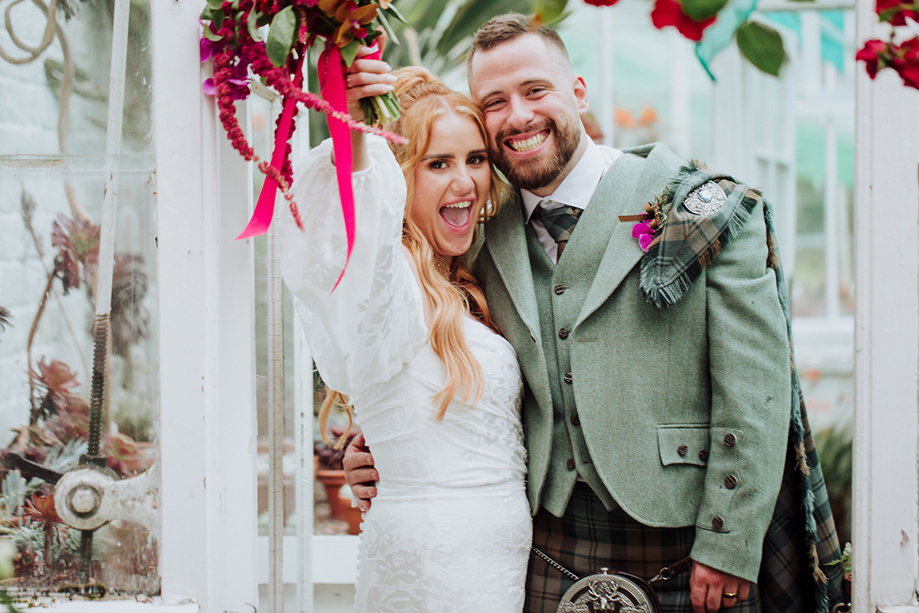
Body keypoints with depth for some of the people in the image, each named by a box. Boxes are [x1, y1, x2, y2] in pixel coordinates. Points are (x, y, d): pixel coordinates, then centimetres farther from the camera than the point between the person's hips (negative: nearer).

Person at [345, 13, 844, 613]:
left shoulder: (704, 210, -6)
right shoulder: (490, 243, 7)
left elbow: (754, 391, -9)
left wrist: (729, 548, -13)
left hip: (681, 553, -4)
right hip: (551, 557, 4)